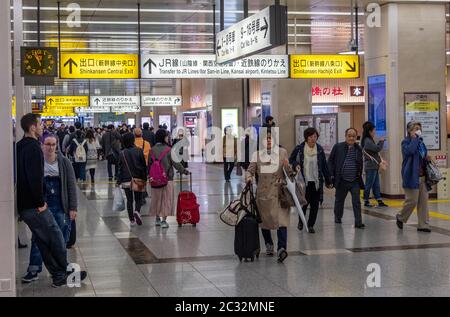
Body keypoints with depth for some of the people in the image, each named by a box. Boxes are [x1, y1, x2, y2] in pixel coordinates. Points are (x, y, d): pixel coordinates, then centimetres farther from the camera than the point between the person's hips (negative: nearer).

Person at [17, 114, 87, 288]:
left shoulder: (19, 147, 14)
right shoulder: (33, 148, -17)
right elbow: (35, 177, -25)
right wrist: (40, 202, -17)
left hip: (23, 205, 10)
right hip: (34, 206, -10)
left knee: (43, 241, 13)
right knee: (56, 238, 0)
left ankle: (59, 276, 17)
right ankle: (66, 273, 8)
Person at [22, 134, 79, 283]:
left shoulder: (64, 162, -2)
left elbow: (71, 185, -2)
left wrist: (73, 208, -6)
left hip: (61, 207, -1)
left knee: (61, 240, 6)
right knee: (38, 239, 1)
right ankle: (33, 271, 9)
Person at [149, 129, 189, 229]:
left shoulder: (152, 150, 1)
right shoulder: (168, 150, -13)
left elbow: (149, 164, 7)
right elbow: (175, 163, -10)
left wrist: (150, 176, 18)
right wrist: (184, 171, 2)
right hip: (167, 178, -4)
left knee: (157, 198, 15)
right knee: (166, 199, 4)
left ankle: (157, 219, 23)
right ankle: (164, 221, 3)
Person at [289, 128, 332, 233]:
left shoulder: (320, 149, 5)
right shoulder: (299, 149, -3)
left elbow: (324, 166, 10)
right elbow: (291, 160, 9)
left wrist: (328, 181, 11)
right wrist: (295, 165, -13)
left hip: (316, 181, 3)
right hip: (304, 181, -2)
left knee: (315, 205, 3)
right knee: (304, 203, -4)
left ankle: (311, 225, 16)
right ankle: (301, 221, 24)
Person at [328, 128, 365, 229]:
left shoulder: (358, 149, 6)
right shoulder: (338, 147, -1)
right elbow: (330, 161, 3)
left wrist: (359, 174, 7)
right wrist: (332, 175, -5)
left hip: (355, 181, 1)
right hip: (341, 181, -1)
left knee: (356, 202, -5)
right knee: (339, 200, 15)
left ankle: (358, 222, -4)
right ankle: (337, 217, 35)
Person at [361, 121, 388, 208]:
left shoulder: (370, 140, 15)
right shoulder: (367, 141, -16)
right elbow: (378, 149, -20)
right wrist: (381, 141, -4)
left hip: (374, 167, 10)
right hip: (370, 167, -10)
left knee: (376, 185, 9)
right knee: (369, 185, -2)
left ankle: (380, 201, 12)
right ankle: (366, 201, 6)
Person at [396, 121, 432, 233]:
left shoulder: (421, 142, 16)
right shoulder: (406, 142, -4)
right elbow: (410, 150, -27)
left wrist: (427, 158, 6)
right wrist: (414, 138, -15)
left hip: (423, 176, 7)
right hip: (412, 176, -7)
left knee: (423, 201, 3)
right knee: (412, 200, -6)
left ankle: (423, 225, 8)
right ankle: (400, 217, 19)